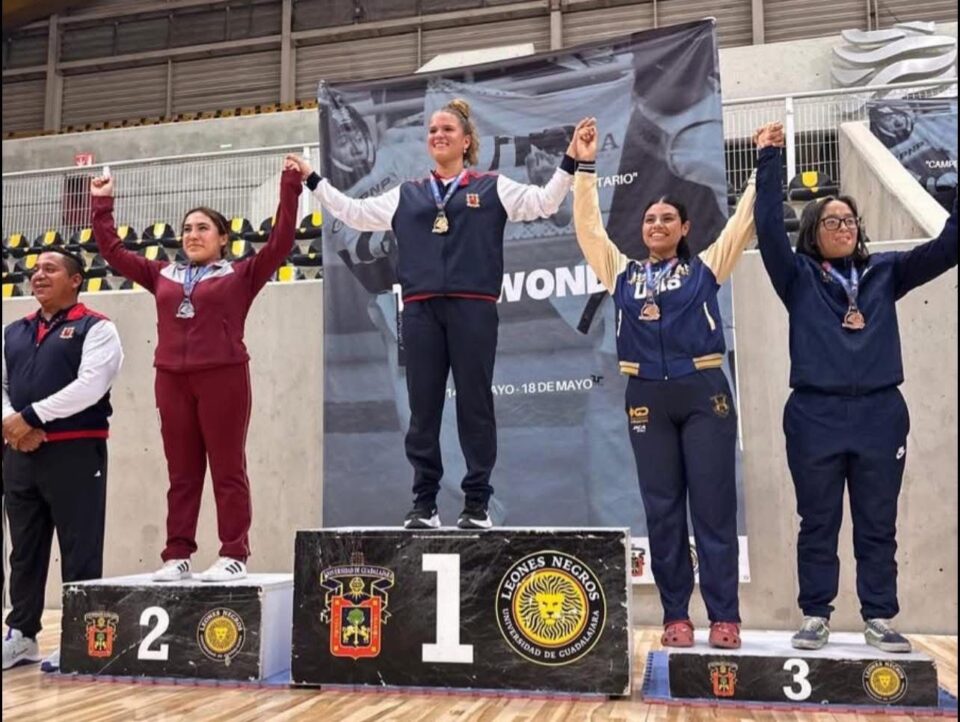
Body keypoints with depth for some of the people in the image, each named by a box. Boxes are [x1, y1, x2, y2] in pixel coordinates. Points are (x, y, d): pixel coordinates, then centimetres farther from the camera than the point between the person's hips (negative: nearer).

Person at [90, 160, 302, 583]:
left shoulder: (241, 274, 5)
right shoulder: (162, 274, 17)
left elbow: (281, 241, -4)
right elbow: (113, 251, 23)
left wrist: (290, 186, -6)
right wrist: (102, 204, 23)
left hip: (223, 377, -4)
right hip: (172, 381, 4)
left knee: (227, 469, -1)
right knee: (181, 472, 8)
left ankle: (234, 555, 3)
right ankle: (177, 555, 12)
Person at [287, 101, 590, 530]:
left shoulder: (492, 188, 12)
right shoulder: (407, 195, 20)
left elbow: (544, 203, 4)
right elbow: (355, 213, 21)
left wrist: (570, 162, -6)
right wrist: (313, 181, 21)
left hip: (472, 308, -3)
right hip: (420, 310, 3)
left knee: (475, 405, 0)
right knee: (423, 408, 4)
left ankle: (477, 505, 8)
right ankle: (424, 504, 11)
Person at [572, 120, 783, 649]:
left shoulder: (705, 268, 9)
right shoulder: (622, 273, 13)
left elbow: (746, 220, 7)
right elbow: (588, 227, 13)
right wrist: (585, 167, 11)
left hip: (704, 393, -2)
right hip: (648, 398, 2)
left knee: (714, 506, 0)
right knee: (662, 510, 4)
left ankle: (724, 616, 6)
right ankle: (676, 616, 12)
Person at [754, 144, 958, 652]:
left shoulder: (885, 273, 12)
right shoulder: (799, 277, 5)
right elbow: (768, 227, -7)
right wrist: (770, 159, -10)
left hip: (880, 415, 2)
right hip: (816, 416, -2)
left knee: (878, 525, 8)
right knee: (818, 524, 6)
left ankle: (879, 619, 18)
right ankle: (815, 617, 15)